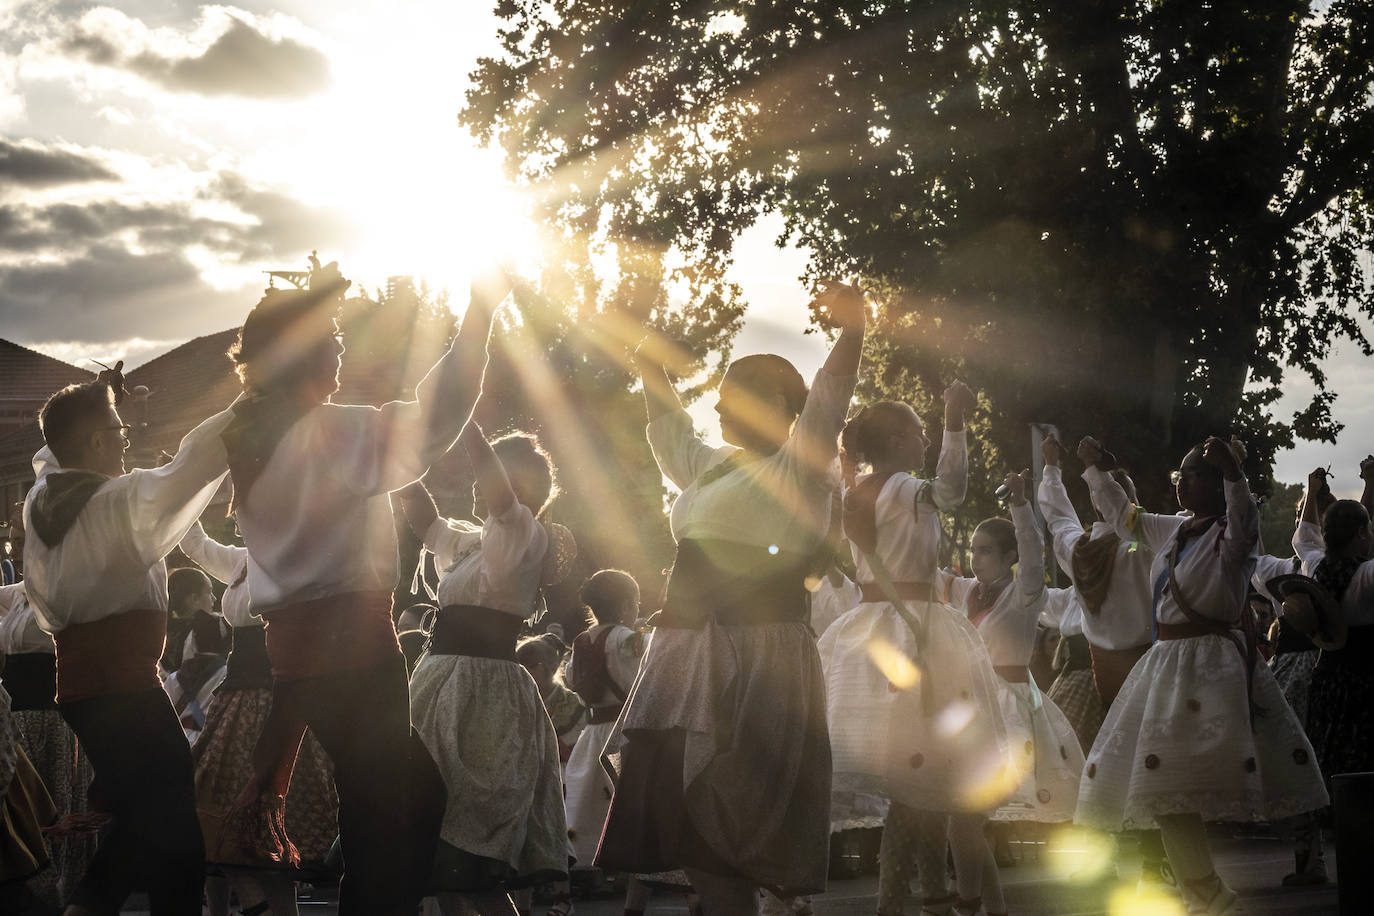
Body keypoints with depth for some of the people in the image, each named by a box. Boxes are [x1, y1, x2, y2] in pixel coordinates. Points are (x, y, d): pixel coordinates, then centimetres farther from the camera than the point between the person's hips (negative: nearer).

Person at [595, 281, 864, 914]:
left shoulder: (796, 468, -2)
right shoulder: (711, 468, 22)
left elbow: (825, 403, -17)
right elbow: (669, 432, 41)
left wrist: (851, 333, -30)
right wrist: (651, 367, 46)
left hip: (756, 654, -8)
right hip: (689, 649, 8)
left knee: (723, 823, -11)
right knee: (680, 808, 5)